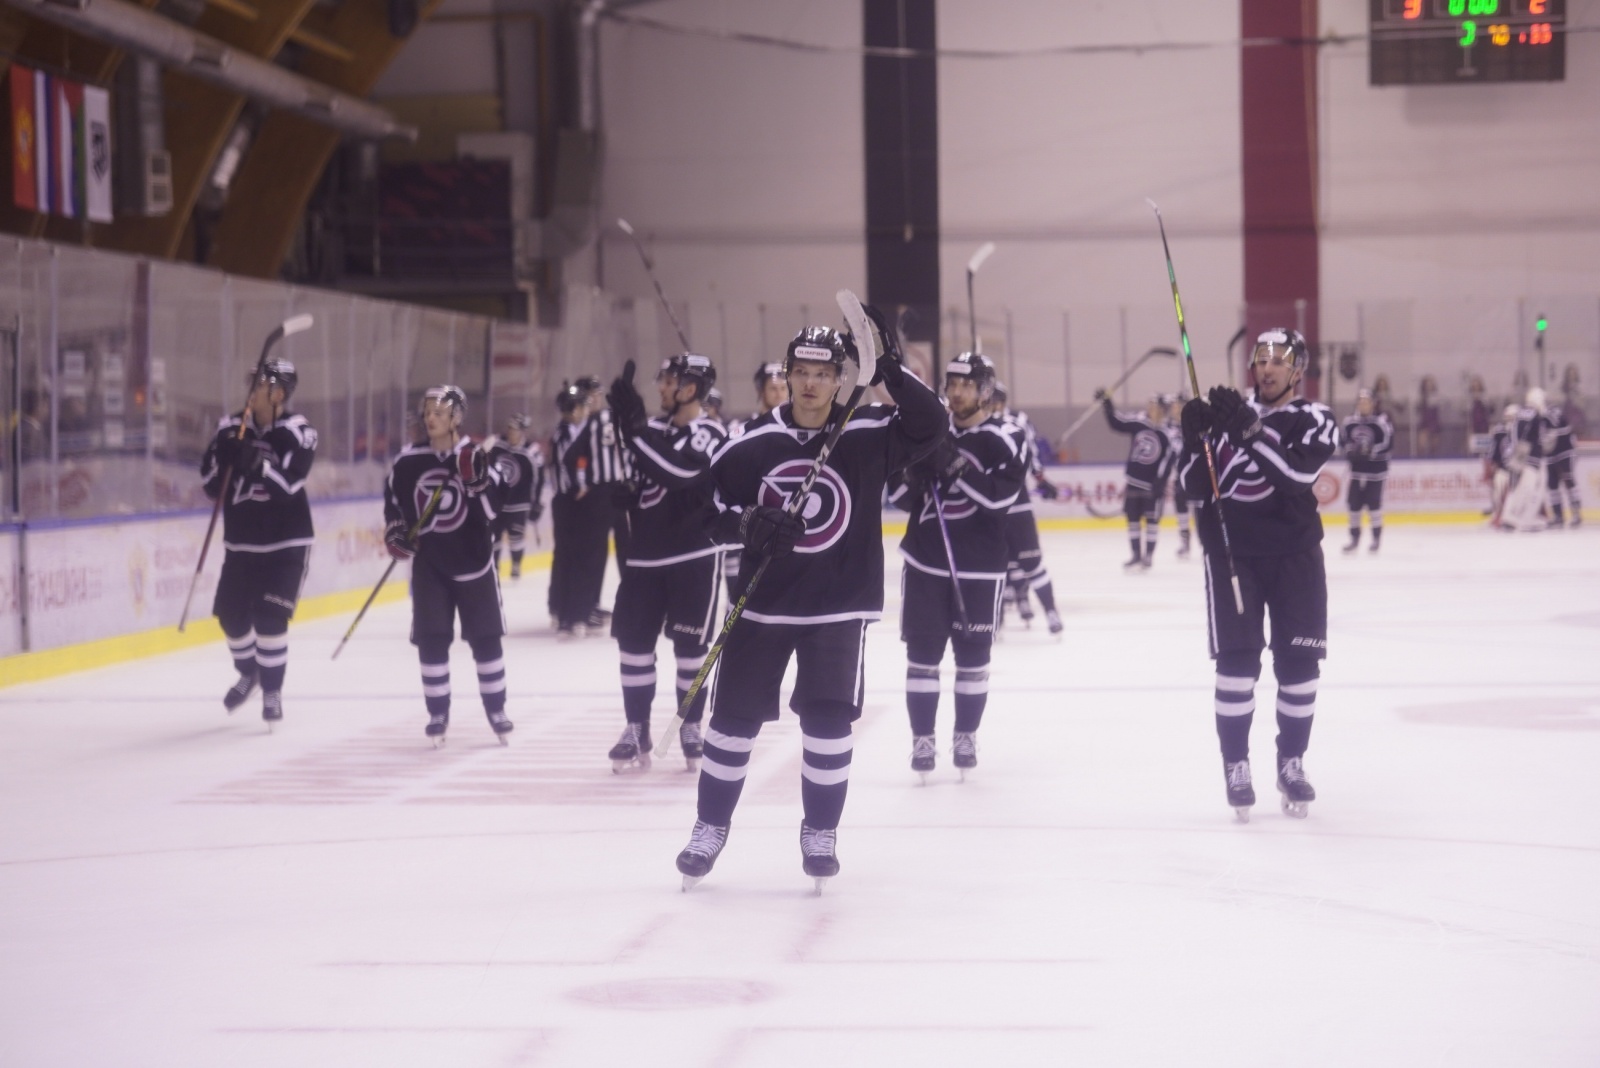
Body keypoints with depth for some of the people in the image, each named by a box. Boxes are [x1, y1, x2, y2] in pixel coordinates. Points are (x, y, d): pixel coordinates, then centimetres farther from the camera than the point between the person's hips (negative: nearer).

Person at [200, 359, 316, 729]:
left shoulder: (298, 433, -11)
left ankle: (272, 691, 3)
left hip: (286, 543, -4)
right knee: (231, 615, 7)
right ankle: (249, 673, 35)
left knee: (270, 618, -13)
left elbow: (289, 485, -22)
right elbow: (211, 485, -1)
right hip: (241, 542, 4)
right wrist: (222, 455, -20)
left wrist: (259, 465, -38)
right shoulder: (231, 428, 0)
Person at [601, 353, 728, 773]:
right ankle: (637, 731, 11)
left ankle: (691, 727, 14)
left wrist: (634, 428, -28)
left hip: (694, 556, -6)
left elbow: (678, 472, -28)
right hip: (646, 554, 6)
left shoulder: (710, 434, -11)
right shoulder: (654, 428, 9)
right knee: (633, 640, 3)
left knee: (690, 644, 1)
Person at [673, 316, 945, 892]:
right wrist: (749, 523, -19)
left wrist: (891, 370, -26)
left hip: (840, 605, -1)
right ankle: (710, 829, 21)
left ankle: (820, 833, 14)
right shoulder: (753, 442, -4)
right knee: (734, 717, 6)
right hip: (763, 601, 1)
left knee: (828, 719, -4)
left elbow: (929, 425, -17)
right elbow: (707, 502, 0)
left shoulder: (867, 433, -5)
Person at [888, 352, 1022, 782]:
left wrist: (957, 468, -27)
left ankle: (966, 736, 19)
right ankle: (922, 739, 10)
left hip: (978, 568, -3)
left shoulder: (998, 443, -5)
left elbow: (1002, 495, -21)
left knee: (973, 656, 6)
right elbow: (899, 495, 9)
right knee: (922, 654, 2)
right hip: (924, 562, 3)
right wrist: (912, 475, -13)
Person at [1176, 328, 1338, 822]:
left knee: (1299, 663, 1)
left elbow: (1297, 474, -22)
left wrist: (1250, 433, -31)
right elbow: (1195, 486, 1)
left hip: (1294, 554, 0)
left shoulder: (1315, 421, -3)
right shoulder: (1227, 414, 5)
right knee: (1236, 660, -7)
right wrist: (1196, 440, -16)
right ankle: (1236, 767, 1)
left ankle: (1292, 764, 15)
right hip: (1232, 552, 0)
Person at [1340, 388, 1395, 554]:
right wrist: (1350, 450, -5)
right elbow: (1343, 439, 14)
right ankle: (1354, 538, 14)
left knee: (1374, 502, -5)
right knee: (1354, 502, 3)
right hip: (1357, 469, 4)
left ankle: (1377, 537, 8)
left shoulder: (1381, 421, -10)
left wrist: (1371, 451, -23)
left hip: (1376, 469, -4)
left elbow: (1388, 442, -15)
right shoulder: (1350, 422, 4)